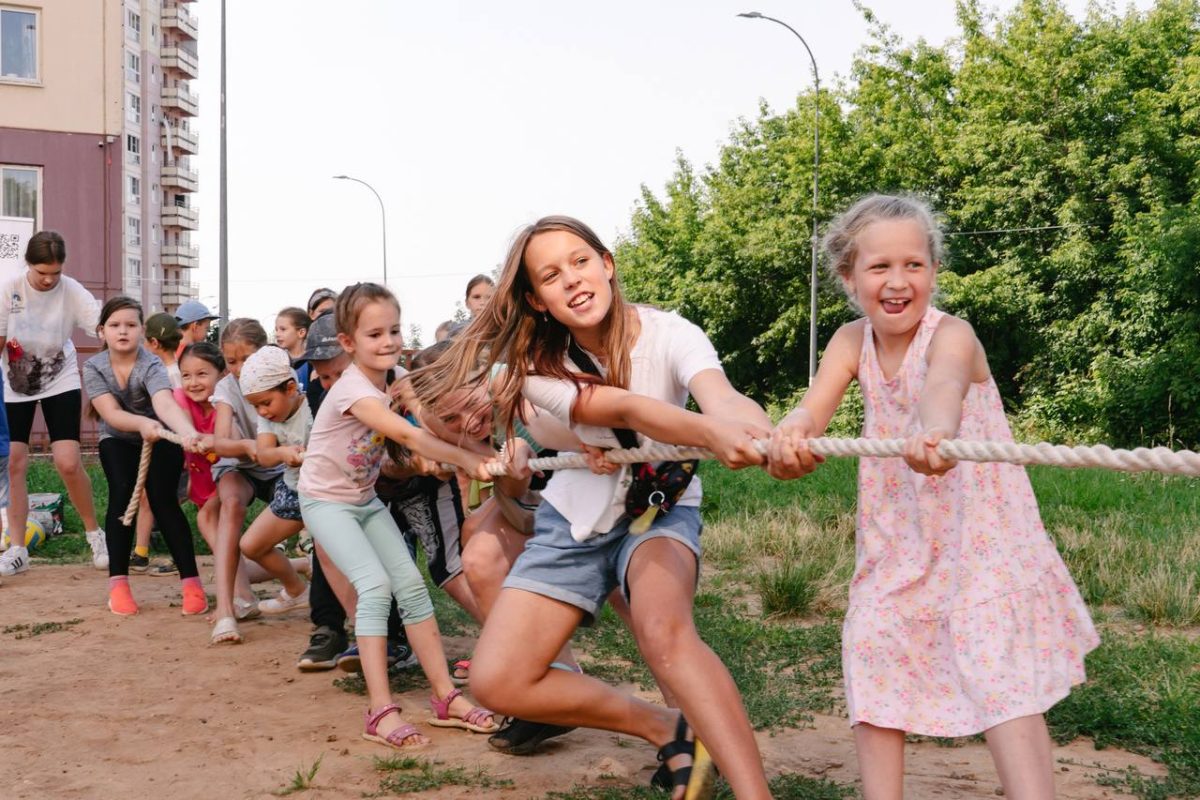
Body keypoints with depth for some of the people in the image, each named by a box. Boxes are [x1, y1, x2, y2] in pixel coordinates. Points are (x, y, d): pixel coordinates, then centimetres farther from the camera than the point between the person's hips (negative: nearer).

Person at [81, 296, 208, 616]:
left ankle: (192, 582, -13)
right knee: (121, 496, -21)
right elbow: (111, 414, -29)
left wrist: (189, 434, -68)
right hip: (119, 442, 2)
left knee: (163, 501, -20)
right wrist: (142, 424, -51)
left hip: (161, 441, -2)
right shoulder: (93, 367, -18)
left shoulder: (152, 366, -28)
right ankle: (118, 584, -14)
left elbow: (165, 403, -47)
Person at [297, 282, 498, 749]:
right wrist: (466, 460, -46)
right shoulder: (353, 389, -27)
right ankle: (381, 712, -21)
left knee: (411, 584, -3)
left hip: (365, 499, 7)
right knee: (375, 585, -23)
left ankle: (445, 696, 1)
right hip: (326, 501, -7)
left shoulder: (390, 381, -2)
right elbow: (407, 435, -39)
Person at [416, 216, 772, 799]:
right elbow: (628, 410, -37)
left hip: (661, 510, -3)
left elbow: (721, 397, -43)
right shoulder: (536, 364, -20)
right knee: (497, 682, -10)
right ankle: (667, 730, 2)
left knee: (663, 630, -37)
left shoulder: (668, 334, -22)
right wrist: (712, 435, -59)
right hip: (575, 519, 3)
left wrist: (769, 437, -69)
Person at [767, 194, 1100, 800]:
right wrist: (787, 435, -46)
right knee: (873, 659, 4)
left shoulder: (950, 335, -20)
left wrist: (934, 430, -69)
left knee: (1000, 676, -14)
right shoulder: (852, 342, -3)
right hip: (897, 540, 6)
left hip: (978, 536, -5)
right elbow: (813, 411, -20)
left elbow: (944, 385, -44)